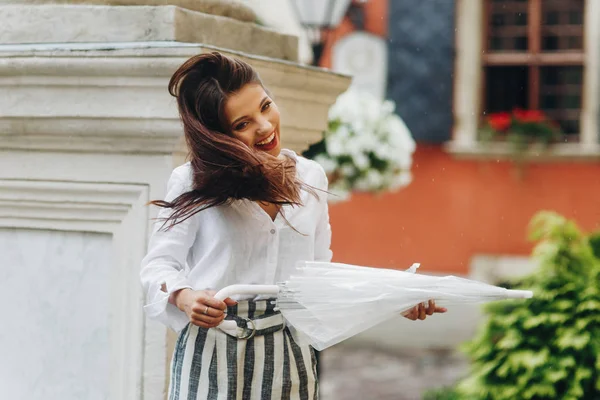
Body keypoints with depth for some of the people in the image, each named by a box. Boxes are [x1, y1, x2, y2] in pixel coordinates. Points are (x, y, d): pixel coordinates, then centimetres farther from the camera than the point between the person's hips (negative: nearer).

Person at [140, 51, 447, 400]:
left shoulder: (311, 179, 7)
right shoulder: (193, 183, -6)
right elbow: (160, 264, -3)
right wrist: (185, 297, -24)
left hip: (291, 355, 3)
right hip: (213, 354, -3)